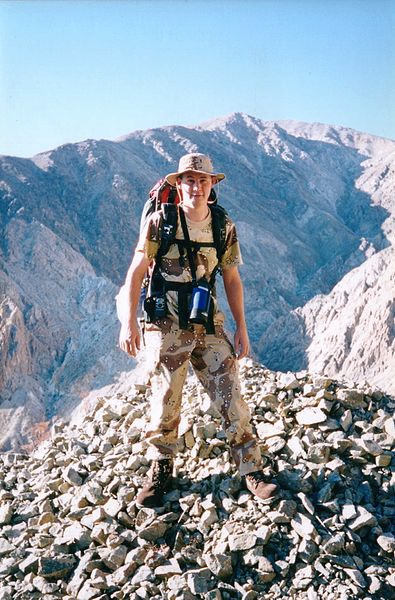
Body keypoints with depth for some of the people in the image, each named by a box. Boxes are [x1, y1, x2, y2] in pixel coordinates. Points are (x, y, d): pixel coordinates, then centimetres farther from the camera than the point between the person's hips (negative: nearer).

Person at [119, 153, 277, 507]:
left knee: (231, 397, 0)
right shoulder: (161, 221, -6)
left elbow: (232, 279, 11)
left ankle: (253, 472, 13)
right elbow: (136, 272, -4)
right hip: (167, 327, -3)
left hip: (209, 325, 3)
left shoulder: (224, 226, 4)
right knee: (166, 403, 5)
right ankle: (160, 472, 25)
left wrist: (242, 328, 8)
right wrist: (130, 321, -10)